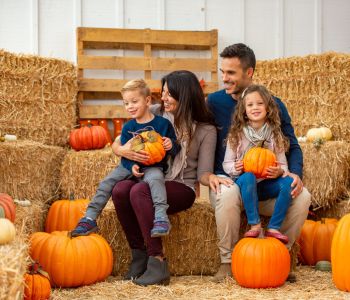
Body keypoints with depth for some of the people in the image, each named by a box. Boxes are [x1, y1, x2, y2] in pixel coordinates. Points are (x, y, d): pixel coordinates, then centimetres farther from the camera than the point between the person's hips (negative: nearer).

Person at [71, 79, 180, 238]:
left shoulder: (163, 124, -2)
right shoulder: (128, 127, 7)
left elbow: (176, 151, 5)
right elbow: (124, 153, 8)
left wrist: (171, 146, -20)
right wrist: (131, 166, -14)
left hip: (154, 166, -4)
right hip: (130, 165, 4)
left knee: (155, 178, -38)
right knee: (106, 183, -13)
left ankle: (161, 218, -46)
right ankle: (89, 219, -8)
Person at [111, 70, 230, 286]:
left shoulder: (206, 130, 4)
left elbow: (202, 173, 0)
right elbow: (117, 144, 12)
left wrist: (211, 177, -24)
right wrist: (124, 151, -12)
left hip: (181, 188, -4)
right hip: (150, 182, 4)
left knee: (139, 191, -36)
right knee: (120, 189, -31)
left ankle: (157, 264, -35)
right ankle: (139, 254, -19)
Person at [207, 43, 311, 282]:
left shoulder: (275, 105, 5)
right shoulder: (215, 101, 1)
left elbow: (292, 146, 6)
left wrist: (295, 173, -14)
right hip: (227, 180, -2)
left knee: (302, 197, -25)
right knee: (228, 195, -38)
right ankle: (228, 261, -16)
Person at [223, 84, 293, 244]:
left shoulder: (275, 135, 3)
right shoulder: (237, 134, -1)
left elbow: (283, 164, 5)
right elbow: (227, 163, 2)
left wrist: (279, 171, -18)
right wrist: (235, 168, -20)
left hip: (267, 185, 3)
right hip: (245, 184, -2)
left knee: (288, 182, -26)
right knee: (247, 177, -37)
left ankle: (273, 228, -20)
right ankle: (254, 225, -27)